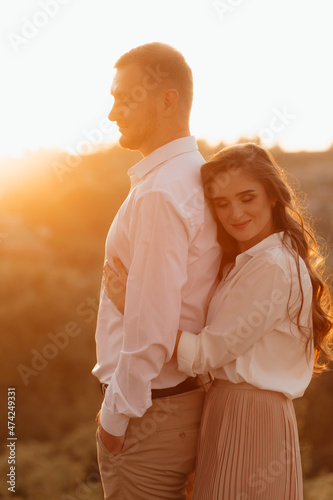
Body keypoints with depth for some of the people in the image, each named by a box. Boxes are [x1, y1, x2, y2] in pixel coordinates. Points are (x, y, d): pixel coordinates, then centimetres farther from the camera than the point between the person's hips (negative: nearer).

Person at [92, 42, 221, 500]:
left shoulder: (159, 195, -22)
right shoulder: (200, 178, 8)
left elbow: (152, 325, -24)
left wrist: (116, 413, -14)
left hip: (151, 410, -9)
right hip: (192, 392, 9)